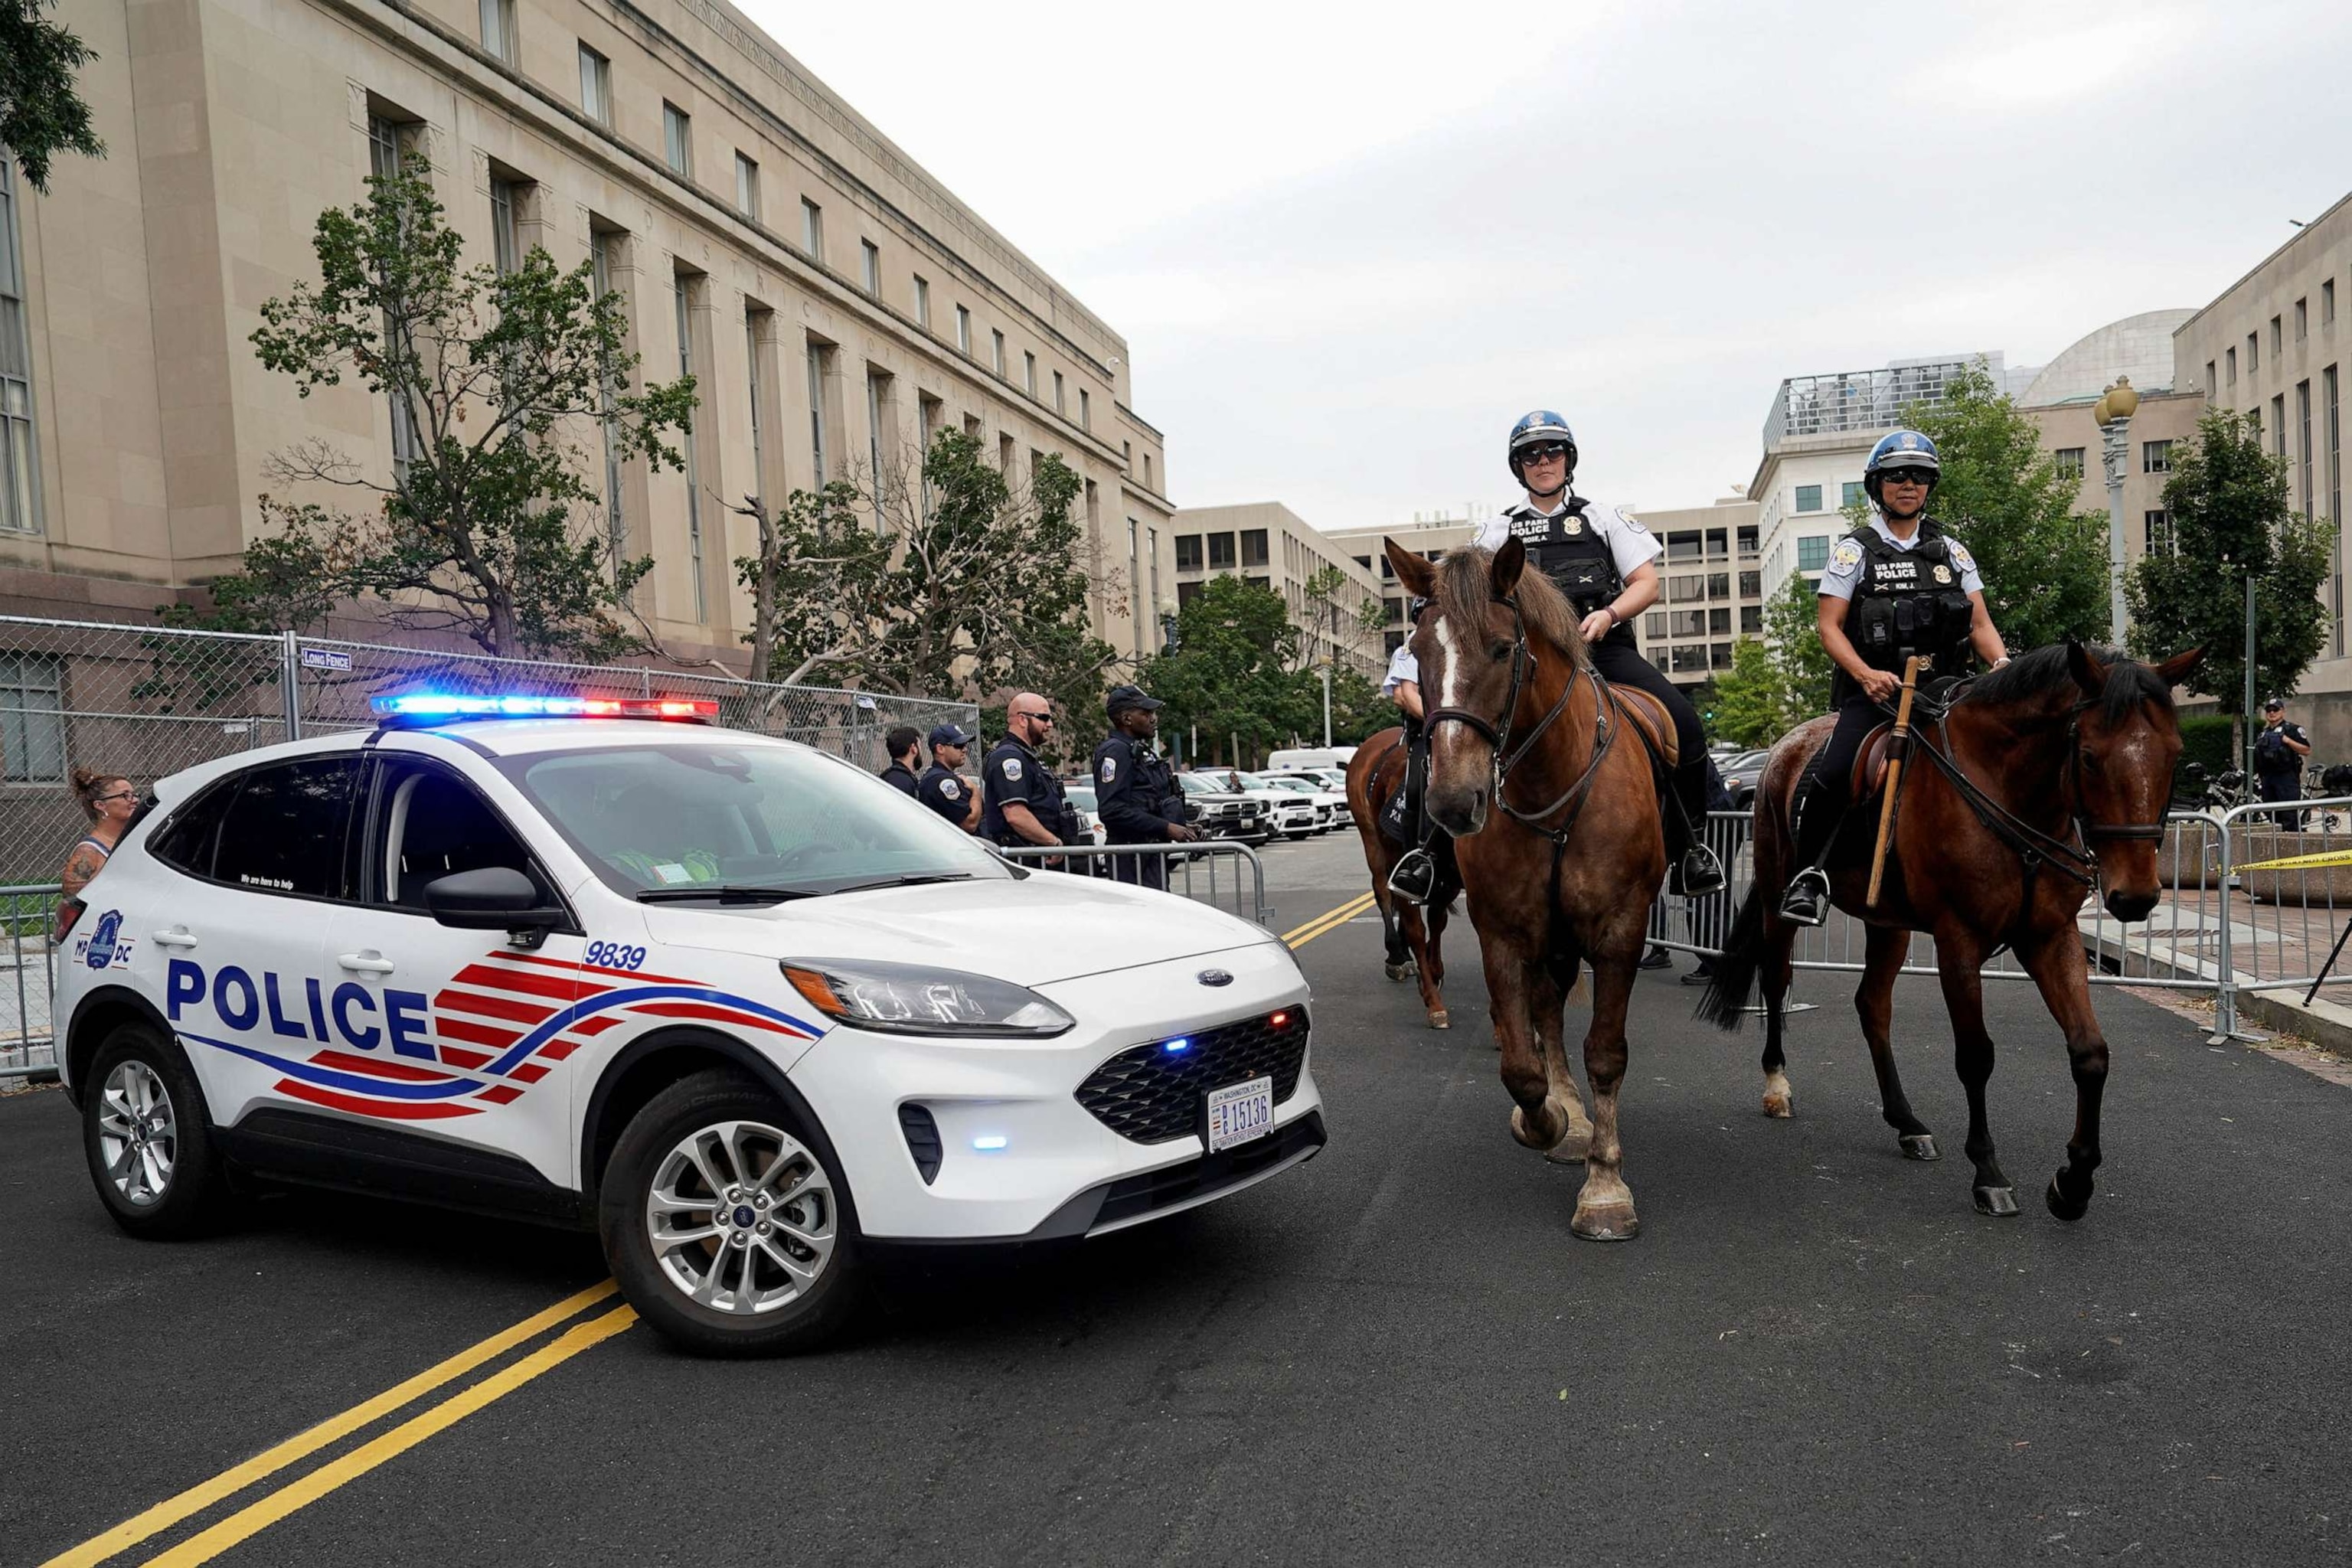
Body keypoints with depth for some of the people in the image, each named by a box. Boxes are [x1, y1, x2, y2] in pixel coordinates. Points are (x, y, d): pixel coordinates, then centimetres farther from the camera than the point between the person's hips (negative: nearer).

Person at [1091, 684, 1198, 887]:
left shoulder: (1143, 752, 20)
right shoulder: (1115, 751, -11)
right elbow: (1111, 810, -22)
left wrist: (1180, 829, 11)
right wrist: (1166, 828, -22)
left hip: (1153, 853, 10)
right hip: (1134, 858, -10)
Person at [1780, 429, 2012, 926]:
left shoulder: (1952, 551, 17)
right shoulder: (1855, 550, 6)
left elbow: (1980, 624, 13)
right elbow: (1828, 626, -2)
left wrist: (2002, 663, -9)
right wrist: (1866, 674, -19)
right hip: (1873, 691, -3)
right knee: (1832, 774, -26)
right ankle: (1808, 874, -9)